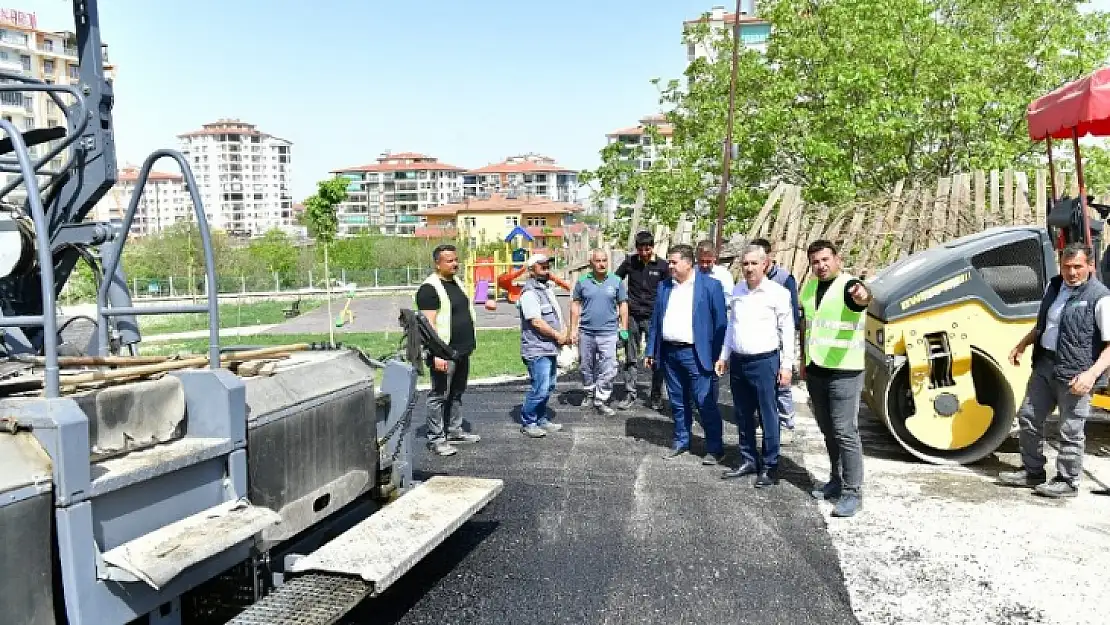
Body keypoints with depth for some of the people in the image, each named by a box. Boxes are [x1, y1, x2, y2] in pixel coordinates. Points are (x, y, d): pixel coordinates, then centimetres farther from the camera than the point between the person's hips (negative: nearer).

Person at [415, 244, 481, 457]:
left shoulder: (456, 283, 15)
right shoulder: (429, 288, -14)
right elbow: (429, 324, -19)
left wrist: (469, 344, 21)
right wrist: (437, 354, -25)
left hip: (463, 351, 9)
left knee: (457, 394, 17)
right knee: (439, 396, -2)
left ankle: (454, 431, 28)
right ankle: (436, 438, 5)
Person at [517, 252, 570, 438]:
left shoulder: (547, 288, 17)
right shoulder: (530, 293, -14)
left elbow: (556, 315, 23)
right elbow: (537, 322, -20)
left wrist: (564, 332, 5)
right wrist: (558, 336, -11)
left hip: (550, 348, 10)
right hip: (537, 350, -10)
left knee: (548, 387, 15)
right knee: (540, 389, -9)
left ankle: (541, 419, 26)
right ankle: (527, 423, 5)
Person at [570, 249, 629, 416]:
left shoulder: (616, 282, 2)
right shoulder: (582, 282, 3)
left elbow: (623, 305, 7)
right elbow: (575, 305, 7)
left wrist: (624, 329, 2)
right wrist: (573, 329, 3)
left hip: (608, 332, -1)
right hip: (586, 332, 1)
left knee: (608, 370, -7)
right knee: (586, 367, 13)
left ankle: (601, 400, 4)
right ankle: (590, 394, 32)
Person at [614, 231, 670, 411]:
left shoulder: (662, 265, -2)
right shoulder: (630, 262, 2)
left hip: (654, 317, -1)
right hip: (632, 316, 2)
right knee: (631, 358, 8)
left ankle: (656, 396, 14)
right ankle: (629, 394, 16)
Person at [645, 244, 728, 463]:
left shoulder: (710, 285, -4)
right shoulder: (664, 286, 12)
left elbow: (720, 322, -6)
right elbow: (656, 320, 15)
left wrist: (716, 355, -11)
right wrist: (651, 351, 11)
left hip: (696, 354, -5)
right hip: (669, 353, 5)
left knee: (705, 403, -3)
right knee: (677, 402, 14)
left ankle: (715, 449, 7)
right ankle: (681, 441, 28)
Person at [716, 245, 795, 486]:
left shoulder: (778, 293, -7)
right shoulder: (737, 290, 10)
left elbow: (787, 331, -7)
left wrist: (786, 365, -10)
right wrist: (724, 356, 17)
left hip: (764, 362, -6)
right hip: (738, 361, 6)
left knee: (768, 417, 0)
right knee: (743, 416, 13)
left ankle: (770, 467, 10)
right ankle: (748, 460, 25)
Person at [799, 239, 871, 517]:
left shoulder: (849, 285, -12)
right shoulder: (809, 287, 9)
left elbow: (862, 297, -37)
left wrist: (862, 296, -60)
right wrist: (805, 359, 20)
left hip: (844, 372, -7)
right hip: (815, 371, 7)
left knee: (845, 433, -5)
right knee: (828, 431, 16)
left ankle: (853, 492, 2)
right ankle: (836, 480, 29)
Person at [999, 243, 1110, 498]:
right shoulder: (1054, 287, 10)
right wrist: (1022, 345, 17)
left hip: (1075, 373, -8)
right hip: (1045, 365, 8)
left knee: (1070, 430, 1)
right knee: (1029, 417, 14)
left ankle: (1067, 482, 16)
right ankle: (1032, 472, 28)